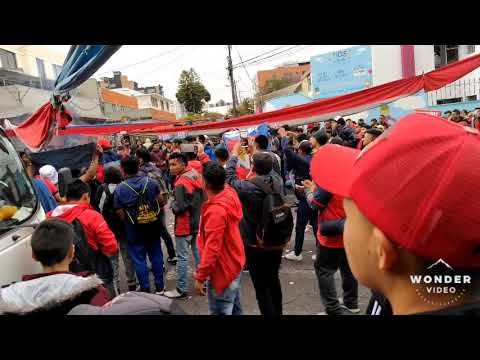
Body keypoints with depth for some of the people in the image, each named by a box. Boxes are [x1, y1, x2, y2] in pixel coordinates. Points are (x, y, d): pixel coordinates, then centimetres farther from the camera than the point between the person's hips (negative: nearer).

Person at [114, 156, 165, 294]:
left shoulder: (119, 189, -12)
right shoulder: (151, 181, -6)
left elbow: (120, 213, -9)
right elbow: (160, 200, 2)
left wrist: (128, 222, 9)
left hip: (134, 230, -2)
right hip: (153, 227, 3)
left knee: (139, 260, 10)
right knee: (156, 256, 14)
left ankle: (145, 289, 19)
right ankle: (159, 287, 25)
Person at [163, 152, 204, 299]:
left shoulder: (181, 183, -22)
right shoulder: (197, 176, 4)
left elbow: (179, 207, -25)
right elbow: (203, 198, 12)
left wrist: (172, 203, -6)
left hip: (184, 225, -8)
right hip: (198, 222, 8)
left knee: (182, 257, 2)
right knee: (199, 253, 18)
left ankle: (182, 290, 11)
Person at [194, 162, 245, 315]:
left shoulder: (216, 210, -31)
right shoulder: (230, 193, -7)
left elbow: (212, 249, -30)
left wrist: (200, 277, -22)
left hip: (223, 270, -9)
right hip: (234, 263, 9)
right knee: (234, 308, 24)